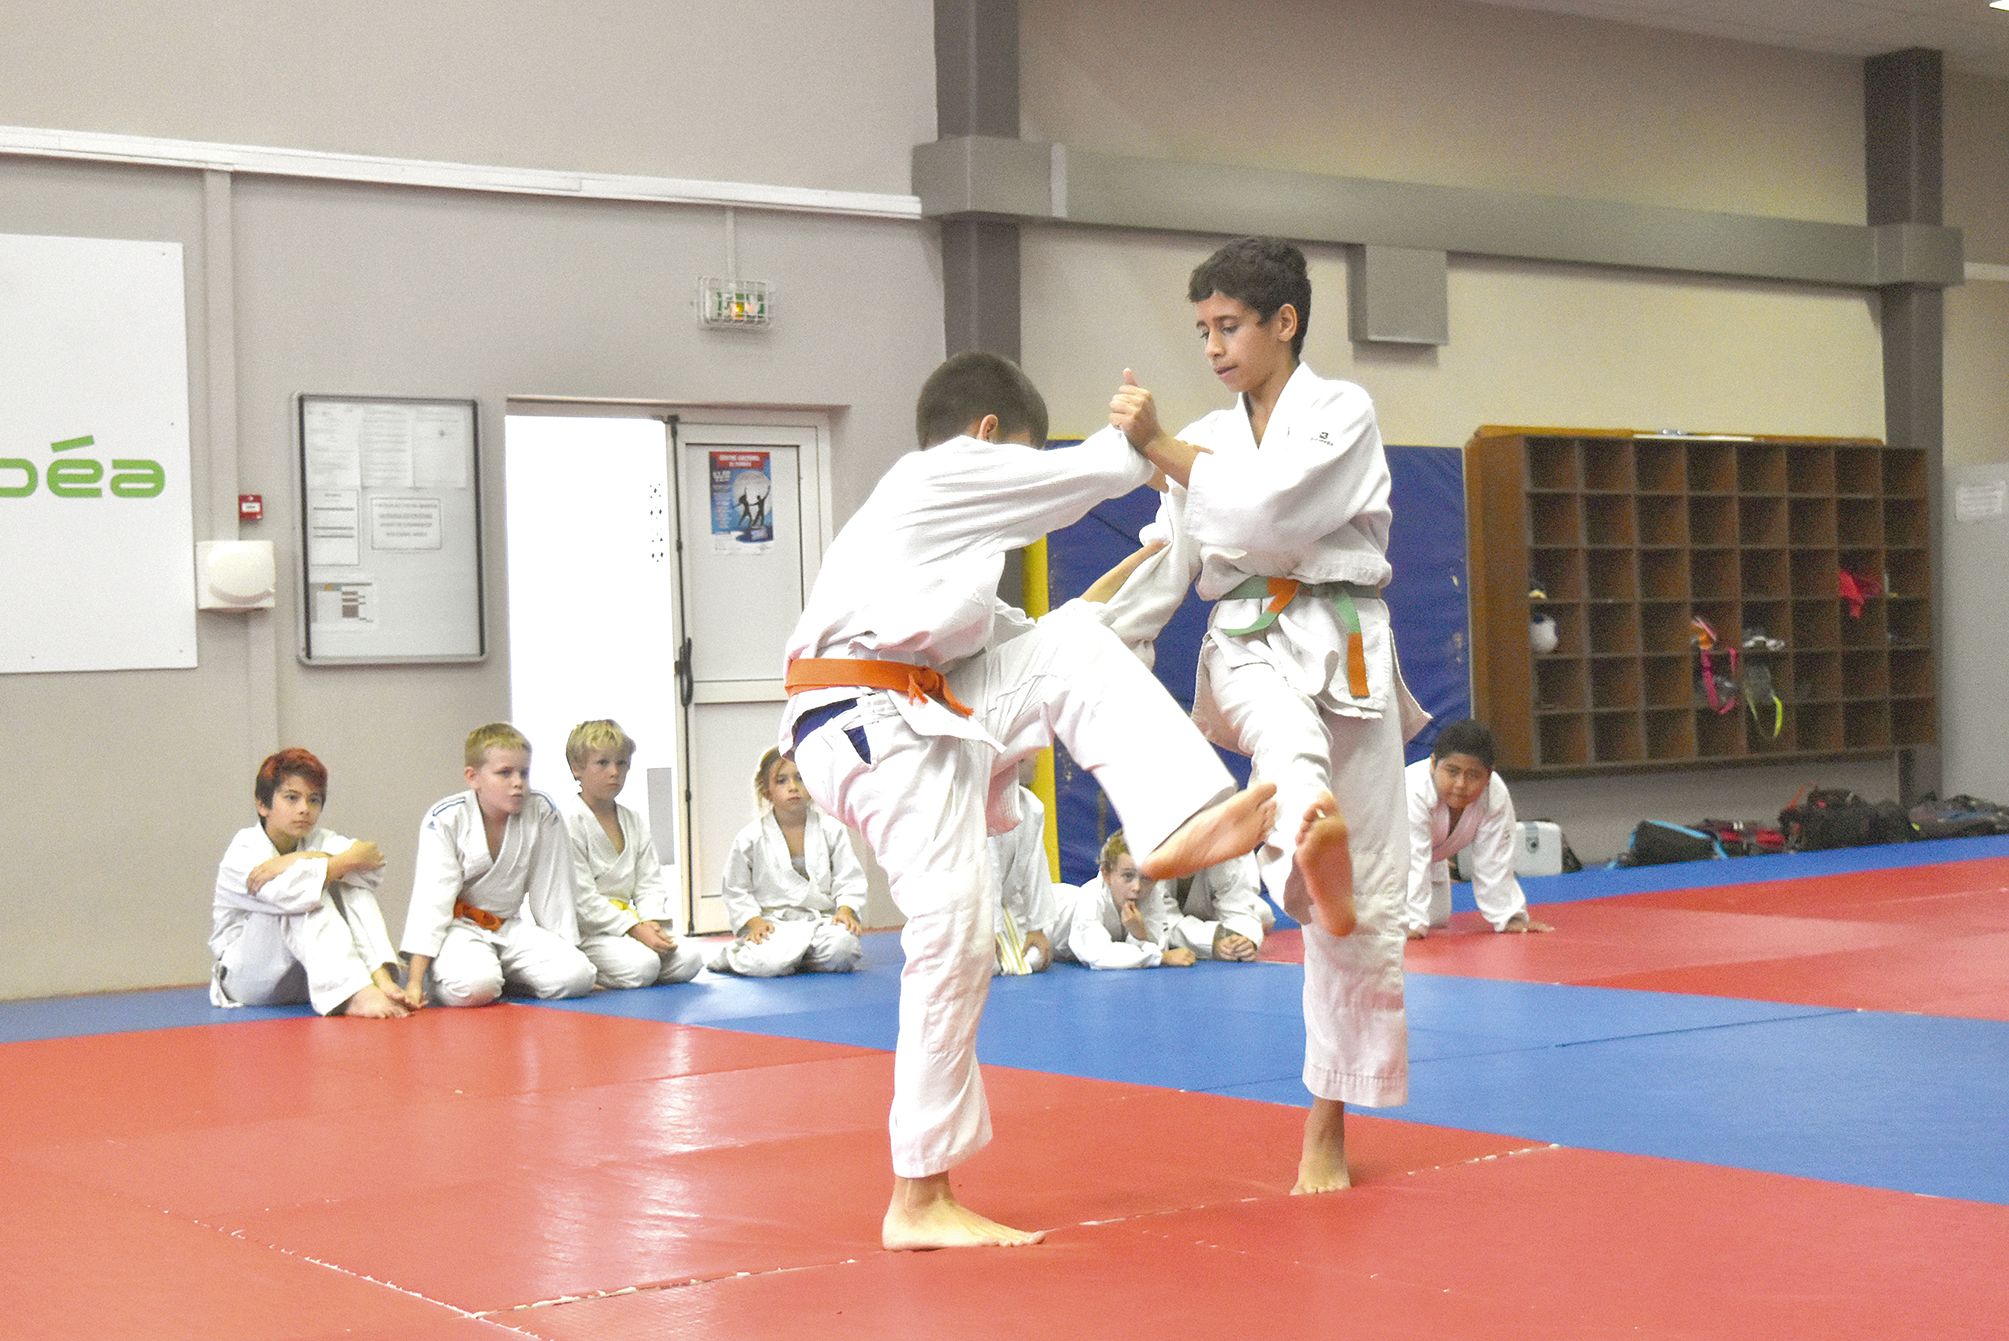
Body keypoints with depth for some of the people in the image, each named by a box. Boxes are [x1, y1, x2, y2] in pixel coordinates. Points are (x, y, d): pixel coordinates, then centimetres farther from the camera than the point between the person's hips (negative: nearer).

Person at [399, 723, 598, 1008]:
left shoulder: (542, 814, -7)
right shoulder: (445, 820, -13)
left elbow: (553, 889, 0)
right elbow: (433, 898, -18)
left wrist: (565, 948, 2)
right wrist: (415, 981, -22)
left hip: (509, 926, 4)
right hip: (457, 927, -4)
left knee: (576, 975, -19)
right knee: (474, 986, -35)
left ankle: (500, 977, 9)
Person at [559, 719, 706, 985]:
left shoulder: (632, 821, 15)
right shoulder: (568, 821, -11)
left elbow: (650, 884, 12)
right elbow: (581, 897, -16)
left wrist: (651, 922, -10)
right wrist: (634, 929, -19)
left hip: (626, 920, 8)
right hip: (584, 929, -8)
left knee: (689, 960, -9)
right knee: (642, 966, -31)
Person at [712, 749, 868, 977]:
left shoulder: (831, 830, 3)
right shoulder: (750, 839, 0)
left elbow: (850, 879, 5)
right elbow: (736, 890, 5)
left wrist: (846, 909, -13)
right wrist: (754, 921, -10)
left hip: (821, 920, 1)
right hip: (772, 923, -1)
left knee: (842, 947, -32)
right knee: (765, 963, -33)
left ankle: (796, 957, 2)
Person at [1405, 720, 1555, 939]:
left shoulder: (1496, 797, -28)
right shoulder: (1414, 795, -45)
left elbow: (1494, 864, -19)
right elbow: (1412, 863, -45)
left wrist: (1509, 917, -18)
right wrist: (1412, 922, -47)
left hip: (1432, 859, 5)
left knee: (1436, 918, 10)